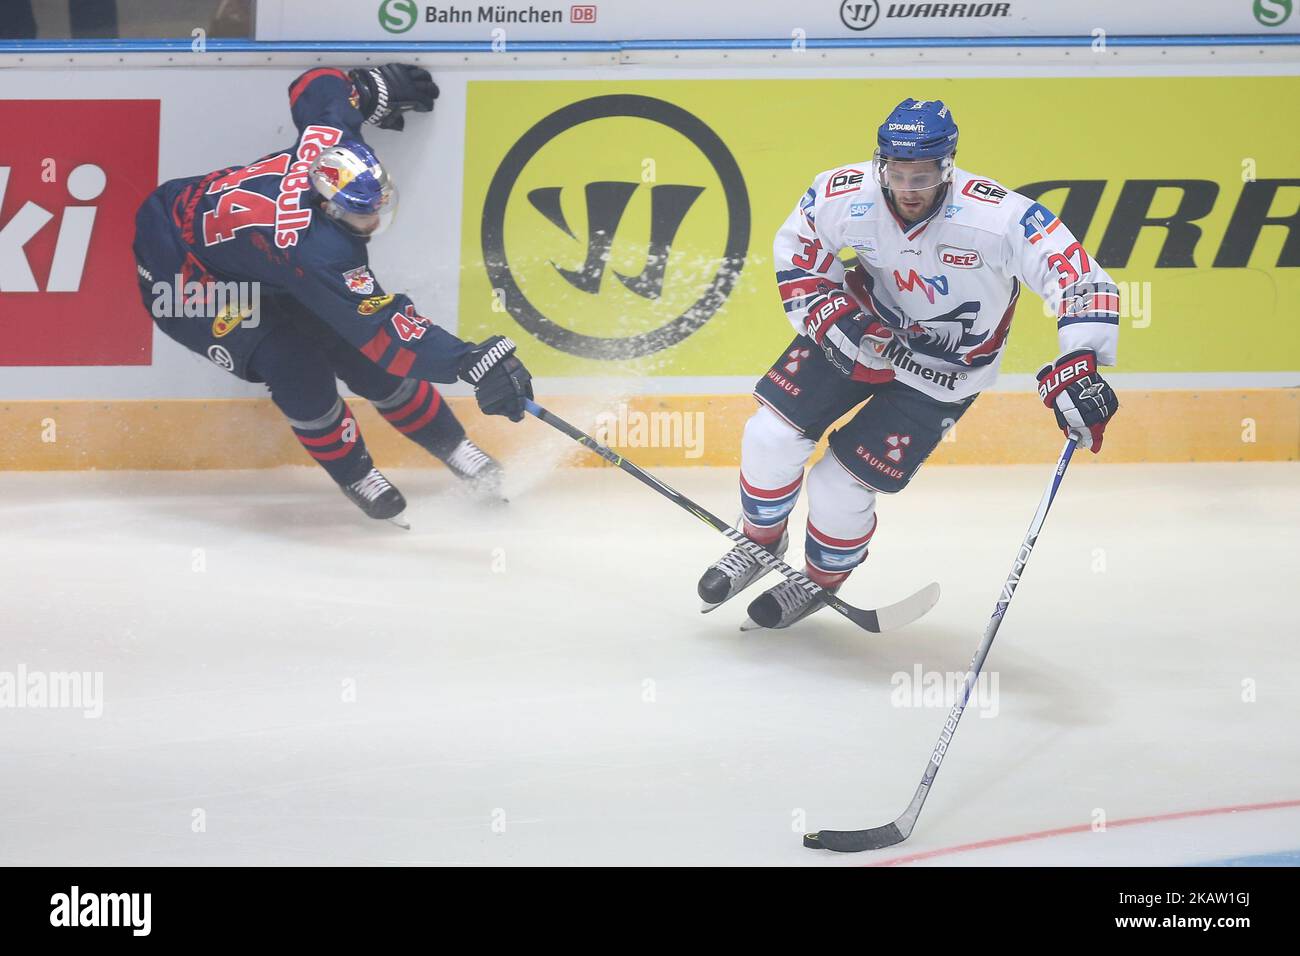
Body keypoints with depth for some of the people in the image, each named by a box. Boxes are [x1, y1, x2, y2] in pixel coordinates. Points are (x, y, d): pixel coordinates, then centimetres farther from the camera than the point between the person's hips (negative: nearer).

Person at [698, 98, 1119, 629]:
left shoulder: (998, 217, -34)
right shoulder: (843, 196, -23)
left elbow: (1079, 277, -32)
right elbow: (795, 250, -2)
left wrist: (1077, 370, -42)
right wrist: (829, 317, -16)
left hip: (940, 372, -3)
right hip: (862, 330, 3)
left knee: (838, 488, -4)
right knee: (772, 435, -5)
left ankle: (823, 579, 30)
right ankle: (762, 541, 26)